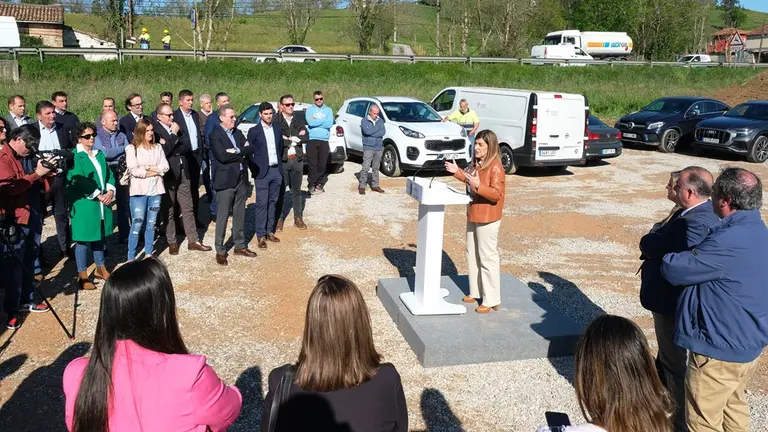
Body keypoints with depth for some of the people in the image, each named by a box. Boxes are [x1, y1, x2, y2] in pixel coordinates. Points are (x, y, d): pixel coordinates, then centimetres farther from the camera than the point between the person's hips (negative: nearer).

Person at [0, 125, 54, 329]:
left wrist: (45, 172, -1)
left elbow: (39, 186, 17)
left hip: (26, 219, 9)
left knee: (26, 263, 16)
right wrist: (37, 173, -21)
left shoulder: (19, 158, 16)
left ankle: (26, 301, 28)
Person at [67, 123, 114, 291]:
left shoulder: (99, 154, 13)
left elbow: (109, 174, 12)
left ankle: (100, 268, 30)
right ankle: (82, 275, 8)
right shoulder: (74, 156, -8)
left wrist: (109, 191, -5)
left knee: (99, 236, 17)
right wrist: (98, 195, -17)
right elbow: (79, 180, -16)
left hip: (103, 202, 7)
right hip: (84, 204, -7)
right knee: (84, 239, -1)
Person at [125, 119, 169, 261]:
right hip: (139, 191, -4)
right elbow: (134, 170, -12)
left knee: (151, 225, 11)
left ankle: (148, 254, 21)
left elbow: (165, 167, 1)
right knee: (137, 225, -5)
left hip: (155, 190, 4)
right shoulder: (132, 148, -2)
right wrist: (155, 170, -7)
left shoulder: (158, 148, 10)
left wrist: (148, 169, -10)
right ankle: (131, 258, 2)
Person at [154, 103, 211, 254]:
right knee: (169, 210, 6)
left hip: (182, 172, 5)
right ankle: (172, 242, 17)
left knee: (188, 208, 8)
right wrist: (173, 134, -16)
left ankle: (193, 241, 14)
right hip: (167, 174, -5)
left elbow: (186, 147, 4)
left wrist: (172, 149, -13)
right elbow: (163, 152, -20)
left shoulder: (176, 127, 10)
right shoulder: (155, 131, -9)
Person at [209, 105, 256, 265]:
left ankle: (240, 245, 26)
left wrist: (237, 151, -14)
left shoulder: (237, 132, 13)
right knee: (223, 217, 1)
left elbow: (250, 150, 3)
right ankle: (220, 251, 10)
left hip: (241, 179, 6)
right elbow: (223, 156, -21)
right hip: (226, 181, -6)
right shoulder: (215, 135, -9)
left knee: (240, 215, 14)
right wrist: (242, 152, -9)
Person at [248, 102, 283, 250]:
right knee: (262, 204, -3)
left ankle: (270, 231, 20)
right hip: (262, 172, -4)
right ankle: (261, 235, 2)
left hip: (276, 171, 5)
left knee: (273, 202, 10)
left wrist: (280, 165, 12)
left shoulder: (277, 129, 10)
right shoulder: (254, 131, -4)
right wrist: (255, 170, -5)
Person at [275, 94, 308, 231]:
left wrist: (288, 138, -11)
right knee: (280, 191, 5)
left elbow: (305, 138, -2)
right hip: (281, 160, -4)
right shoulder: (275, 121, -6)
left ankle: (298, 218, 20)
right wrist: (296, 138, -11)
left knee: (296, 190, 12)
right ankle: (279, 218, 15)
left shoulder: (299, 120, 9)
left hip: (297, 159, 4)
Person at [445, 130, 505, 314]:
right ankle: (476, 292, 30)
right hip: (473, 215, 9)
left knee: (487, 258, -2)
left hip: (488, 218, -9)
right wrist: (457, 172, 11)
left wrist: (478, 186, -34)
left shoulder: (495, 167, -19)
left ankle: (491, 300, 7)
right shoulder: (476, 163, 7)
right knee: (472, 255, 17)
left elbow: (497, 194, -23)